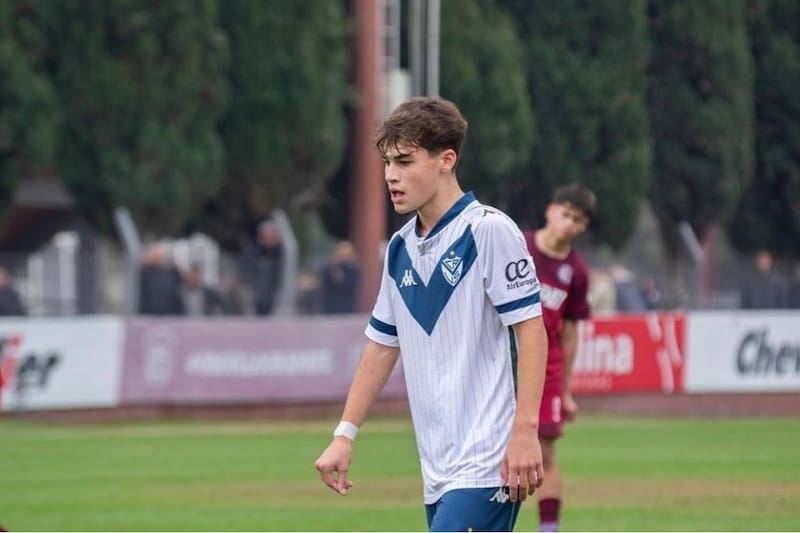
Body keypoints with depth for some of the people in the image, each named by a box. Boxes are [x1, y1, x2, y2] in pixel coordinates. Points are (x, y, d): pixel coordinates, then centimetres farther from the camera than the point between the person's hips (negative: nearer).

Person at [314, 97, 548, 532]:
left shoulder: (489, 231, -8)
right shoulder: (401, 248, 14)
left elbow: (531, 329, -12)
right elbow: (381, 345, 22)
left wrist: (525, 431, -19)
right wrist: (345, 434, 17)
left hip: (486, 464, -7)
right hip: (438, 471, 8)